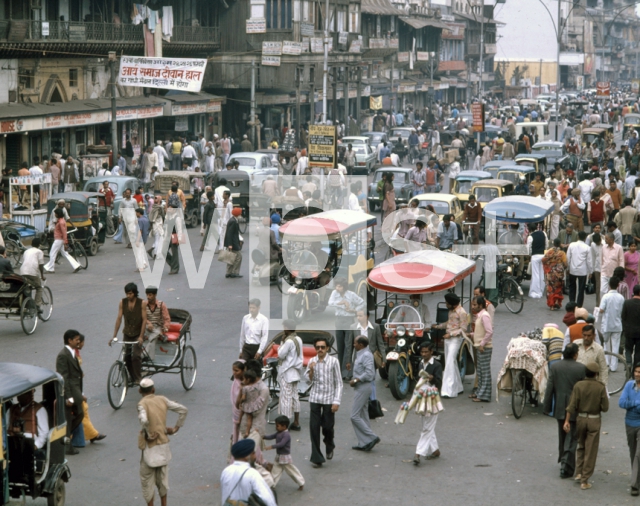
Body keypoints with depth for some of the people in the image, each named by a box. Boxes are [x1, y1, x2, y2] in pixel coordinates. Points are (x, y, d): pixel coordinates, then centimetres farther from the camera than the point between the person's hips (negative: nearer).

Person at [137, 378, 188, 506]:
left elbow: (144, 420, -35)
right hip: (163, 443, 6)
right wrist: (176, 428, 8)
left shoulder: (142, 403, -15)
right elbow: (183, 410, 4)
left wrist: (148, 434, -19)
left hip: (150, 446, -6)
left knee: (147, 479, 9)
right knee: (162, 477, 20)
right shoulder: (162, 400, 2)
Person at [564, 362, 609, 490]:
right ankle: (584, 480, 4)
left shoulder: (578, 385, -7)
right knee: (591, 451, 4)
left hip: (580, 418, 2)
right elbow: (605, 408, -10)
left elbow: (572, 405, -9)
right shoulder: (600, 387, -11)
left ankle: (578, 473, 17)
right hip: (594, 420, -2)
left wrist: (567, 421, -5)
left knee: (581, 447, 23)